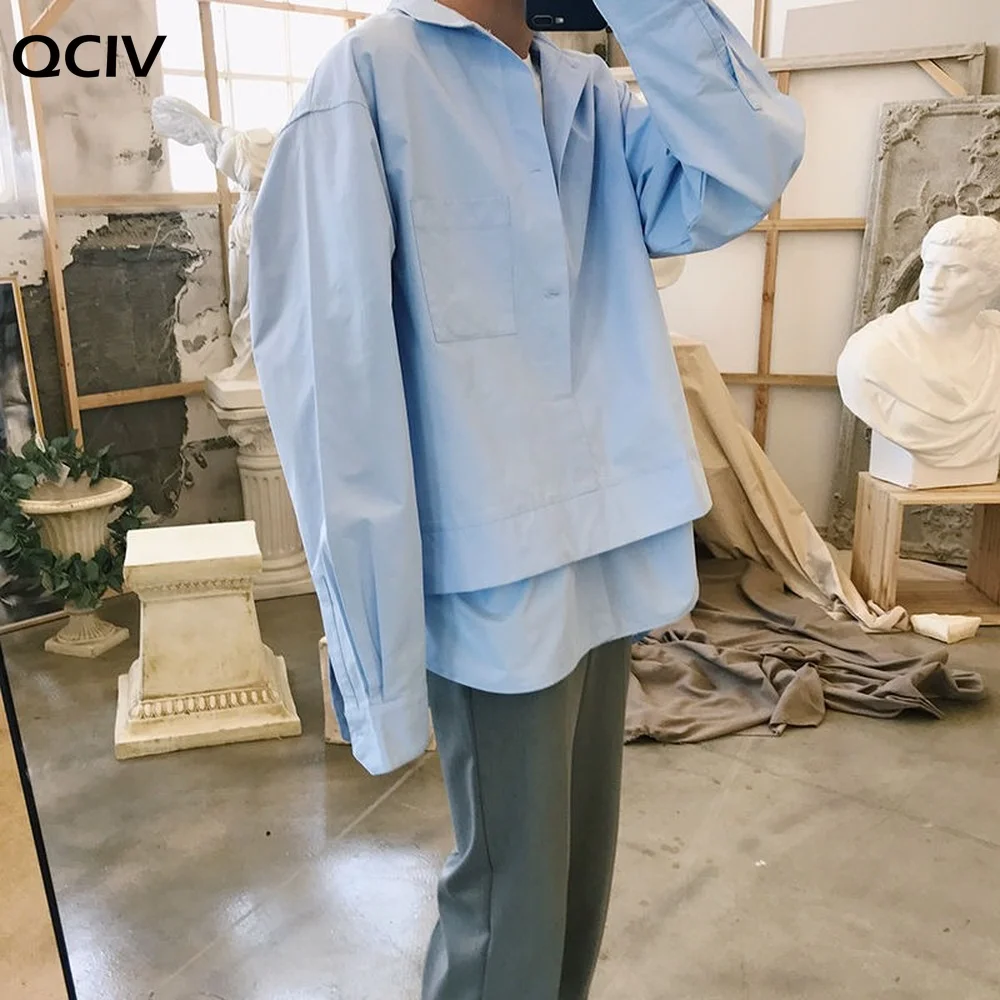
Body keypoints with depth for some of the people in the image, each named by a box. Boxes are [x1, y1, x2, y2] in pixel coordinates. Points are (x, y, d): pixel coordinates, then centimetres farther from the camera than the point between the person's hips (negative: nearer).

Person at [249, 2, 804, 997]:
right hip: (492, 581, -7)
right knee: (512, 898, 9)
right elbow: (331, 374, -16)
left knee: (579, 872, 23)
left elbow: (740, 176, -4)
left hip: (601, 564, 7)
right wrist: (373, 640, -17)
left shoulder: (591, 95, 12)